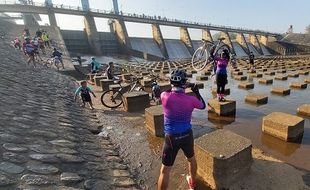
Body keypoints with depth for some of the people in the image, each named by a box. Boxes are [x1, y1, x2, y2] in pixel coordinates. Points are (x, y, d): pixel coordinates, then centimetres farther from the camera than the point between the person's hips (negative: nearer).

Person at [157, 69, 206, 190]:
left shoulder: (165, 96, -19)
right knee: (191, 159, 31)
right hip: (187, 135, 3)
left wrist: (175, 89, 14)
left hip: (171, 137, -3)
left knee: (165, 170, 9)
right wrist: (197, 92, 19)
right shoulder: (191, 100, -11)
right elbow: (203, 106, 11)